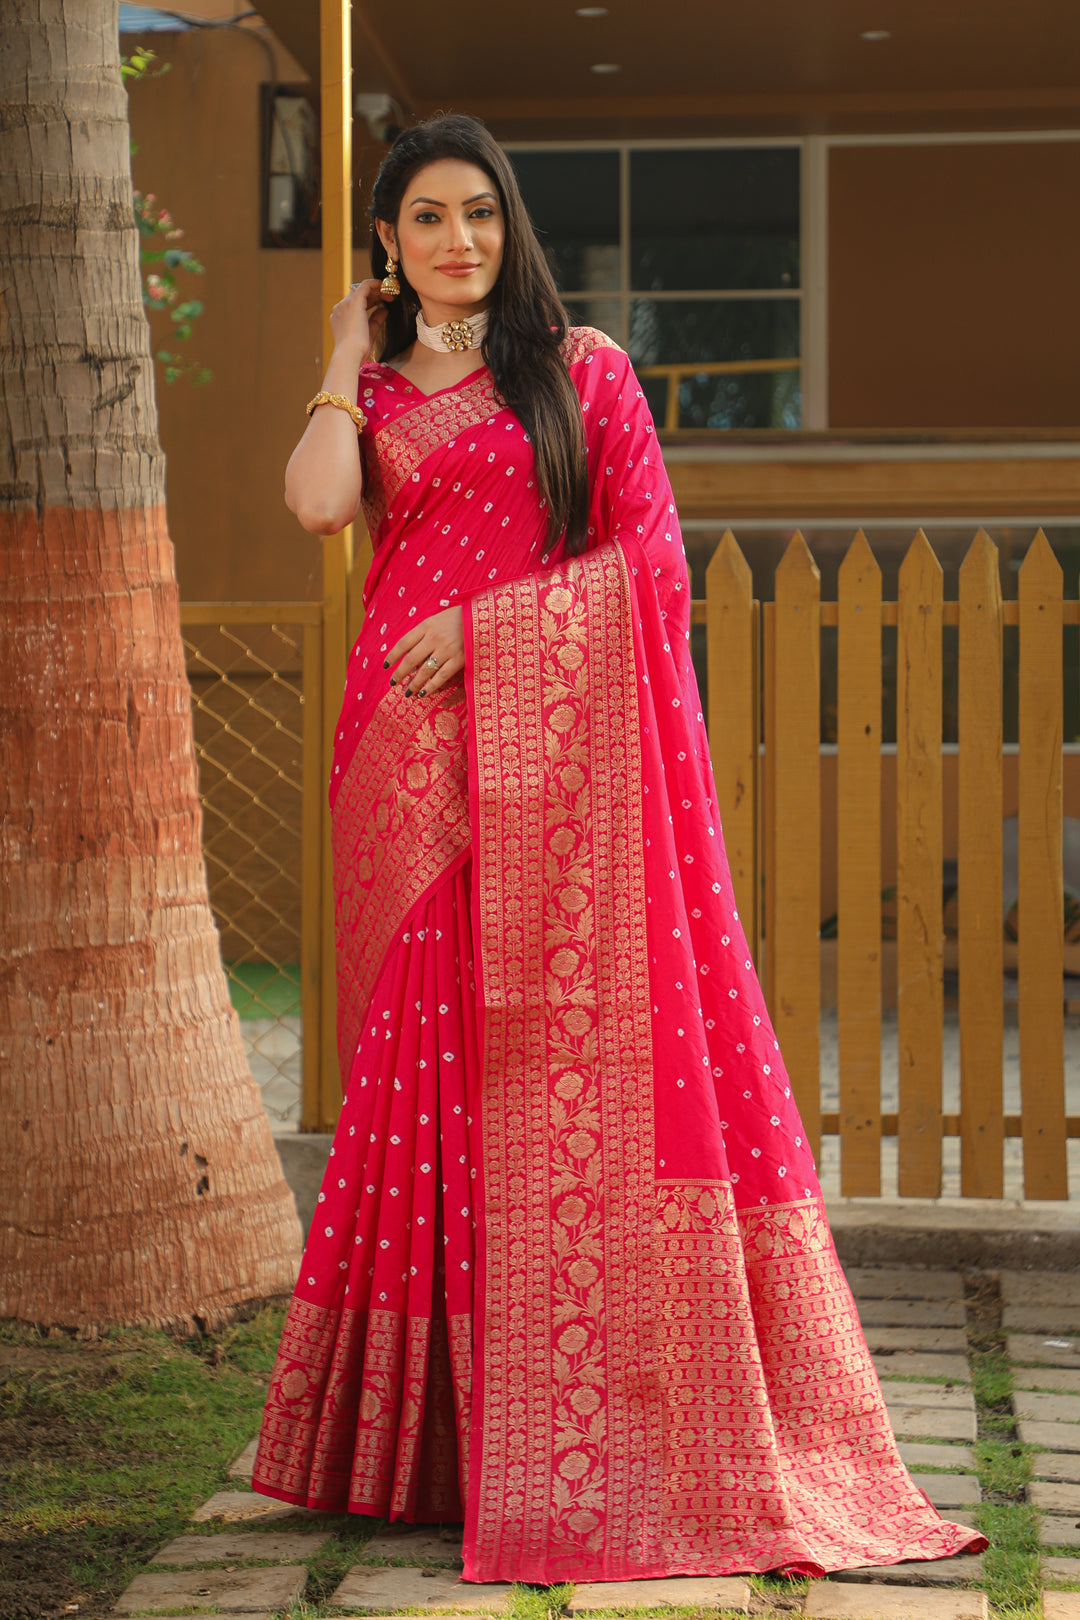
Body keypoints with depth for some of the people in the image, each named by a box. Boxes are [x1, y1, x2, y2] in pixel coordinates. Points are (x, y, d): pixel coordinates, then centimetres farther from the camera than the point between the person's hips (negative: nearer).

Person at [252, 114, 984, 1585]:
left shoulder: (582, 369, 9)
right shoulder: (367, 395, 15)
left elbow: (649, 559, -1)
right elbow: (318, 504, -7)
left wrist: (490, 624, -10)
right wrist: (352, 355, 5)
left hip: (563, 755, -2)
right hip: (416, 761, 2)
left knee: (584, 1059, -6)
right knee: (428, 1063, 1)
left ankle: (597, 1436, -2)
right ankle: (427, 1427, 6)